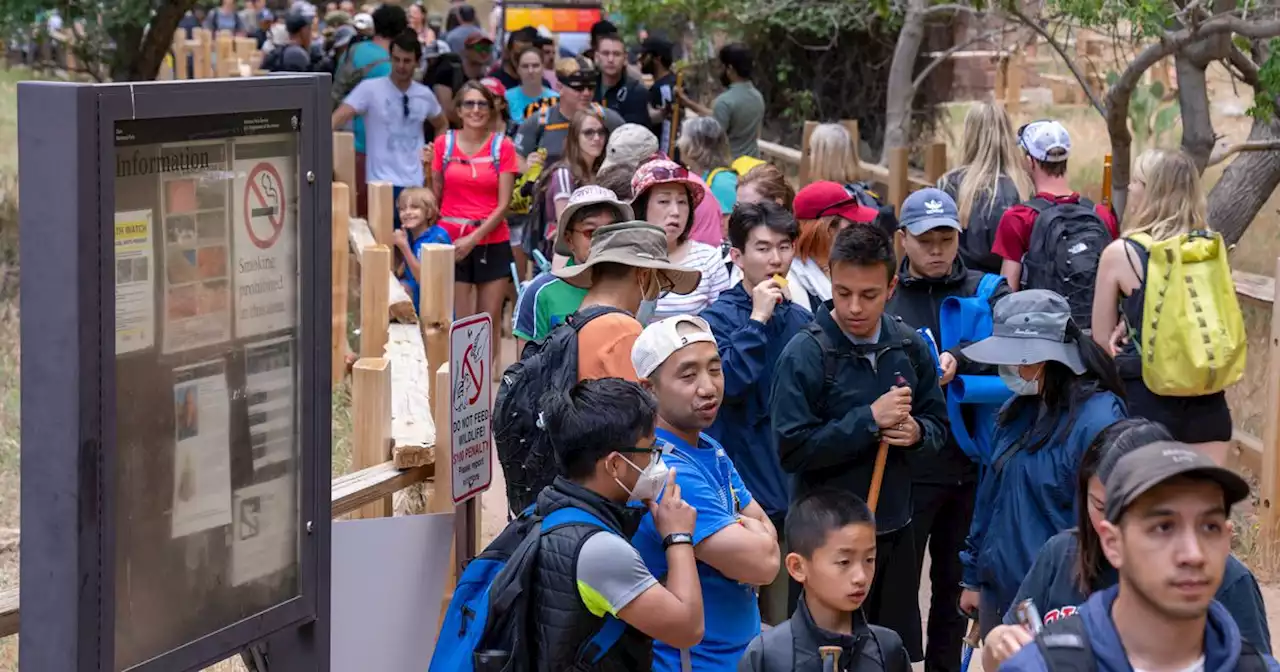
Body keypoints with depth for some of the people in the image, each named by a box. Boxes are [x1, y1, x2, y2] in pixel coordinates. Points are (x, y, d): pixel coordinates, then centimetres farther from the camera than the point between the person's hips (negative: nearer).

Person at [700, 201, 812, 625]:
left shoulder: (801, 320, 10)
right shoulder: (718, 318, -6)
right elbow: (725, 381, -23)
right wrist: (757, 320, -18)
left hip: (793, 492, 5)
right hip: (740, 492, -5)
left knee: (786, 621, 13)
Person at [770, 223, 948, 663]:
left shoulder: (910, 346, 1)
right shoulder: (805, 355, -13)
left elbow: (938, 424, 11)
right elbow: (792, 449, -17)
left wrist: (917, 433, -12)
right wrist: (869, 419, -21)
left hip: (894, 529, 5)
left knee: (897, 651, 14)